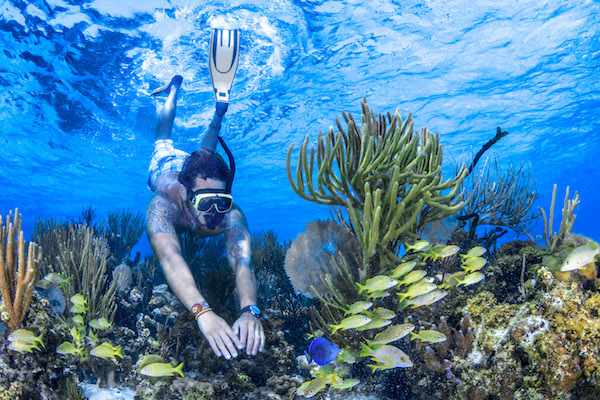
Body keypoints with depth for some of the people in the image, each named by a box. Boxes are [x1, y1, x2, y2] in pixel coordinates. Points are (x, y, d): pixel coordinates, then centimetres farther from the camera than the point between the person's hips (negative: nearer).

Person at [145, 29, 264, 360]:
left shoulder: (231, 215, -47)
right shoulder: (163, 205, -53)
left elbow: (241, 261, -61)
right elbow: (170, 258, -67)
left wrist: (249, 311, -80)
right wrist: (202, 312, -83)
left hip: (203, 171, 0)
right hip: (166, 166, 0)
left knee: (206, 151, 34)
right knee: (164, 142, 32)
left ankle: (221, 101, 43)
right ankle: (175, 88, 51)